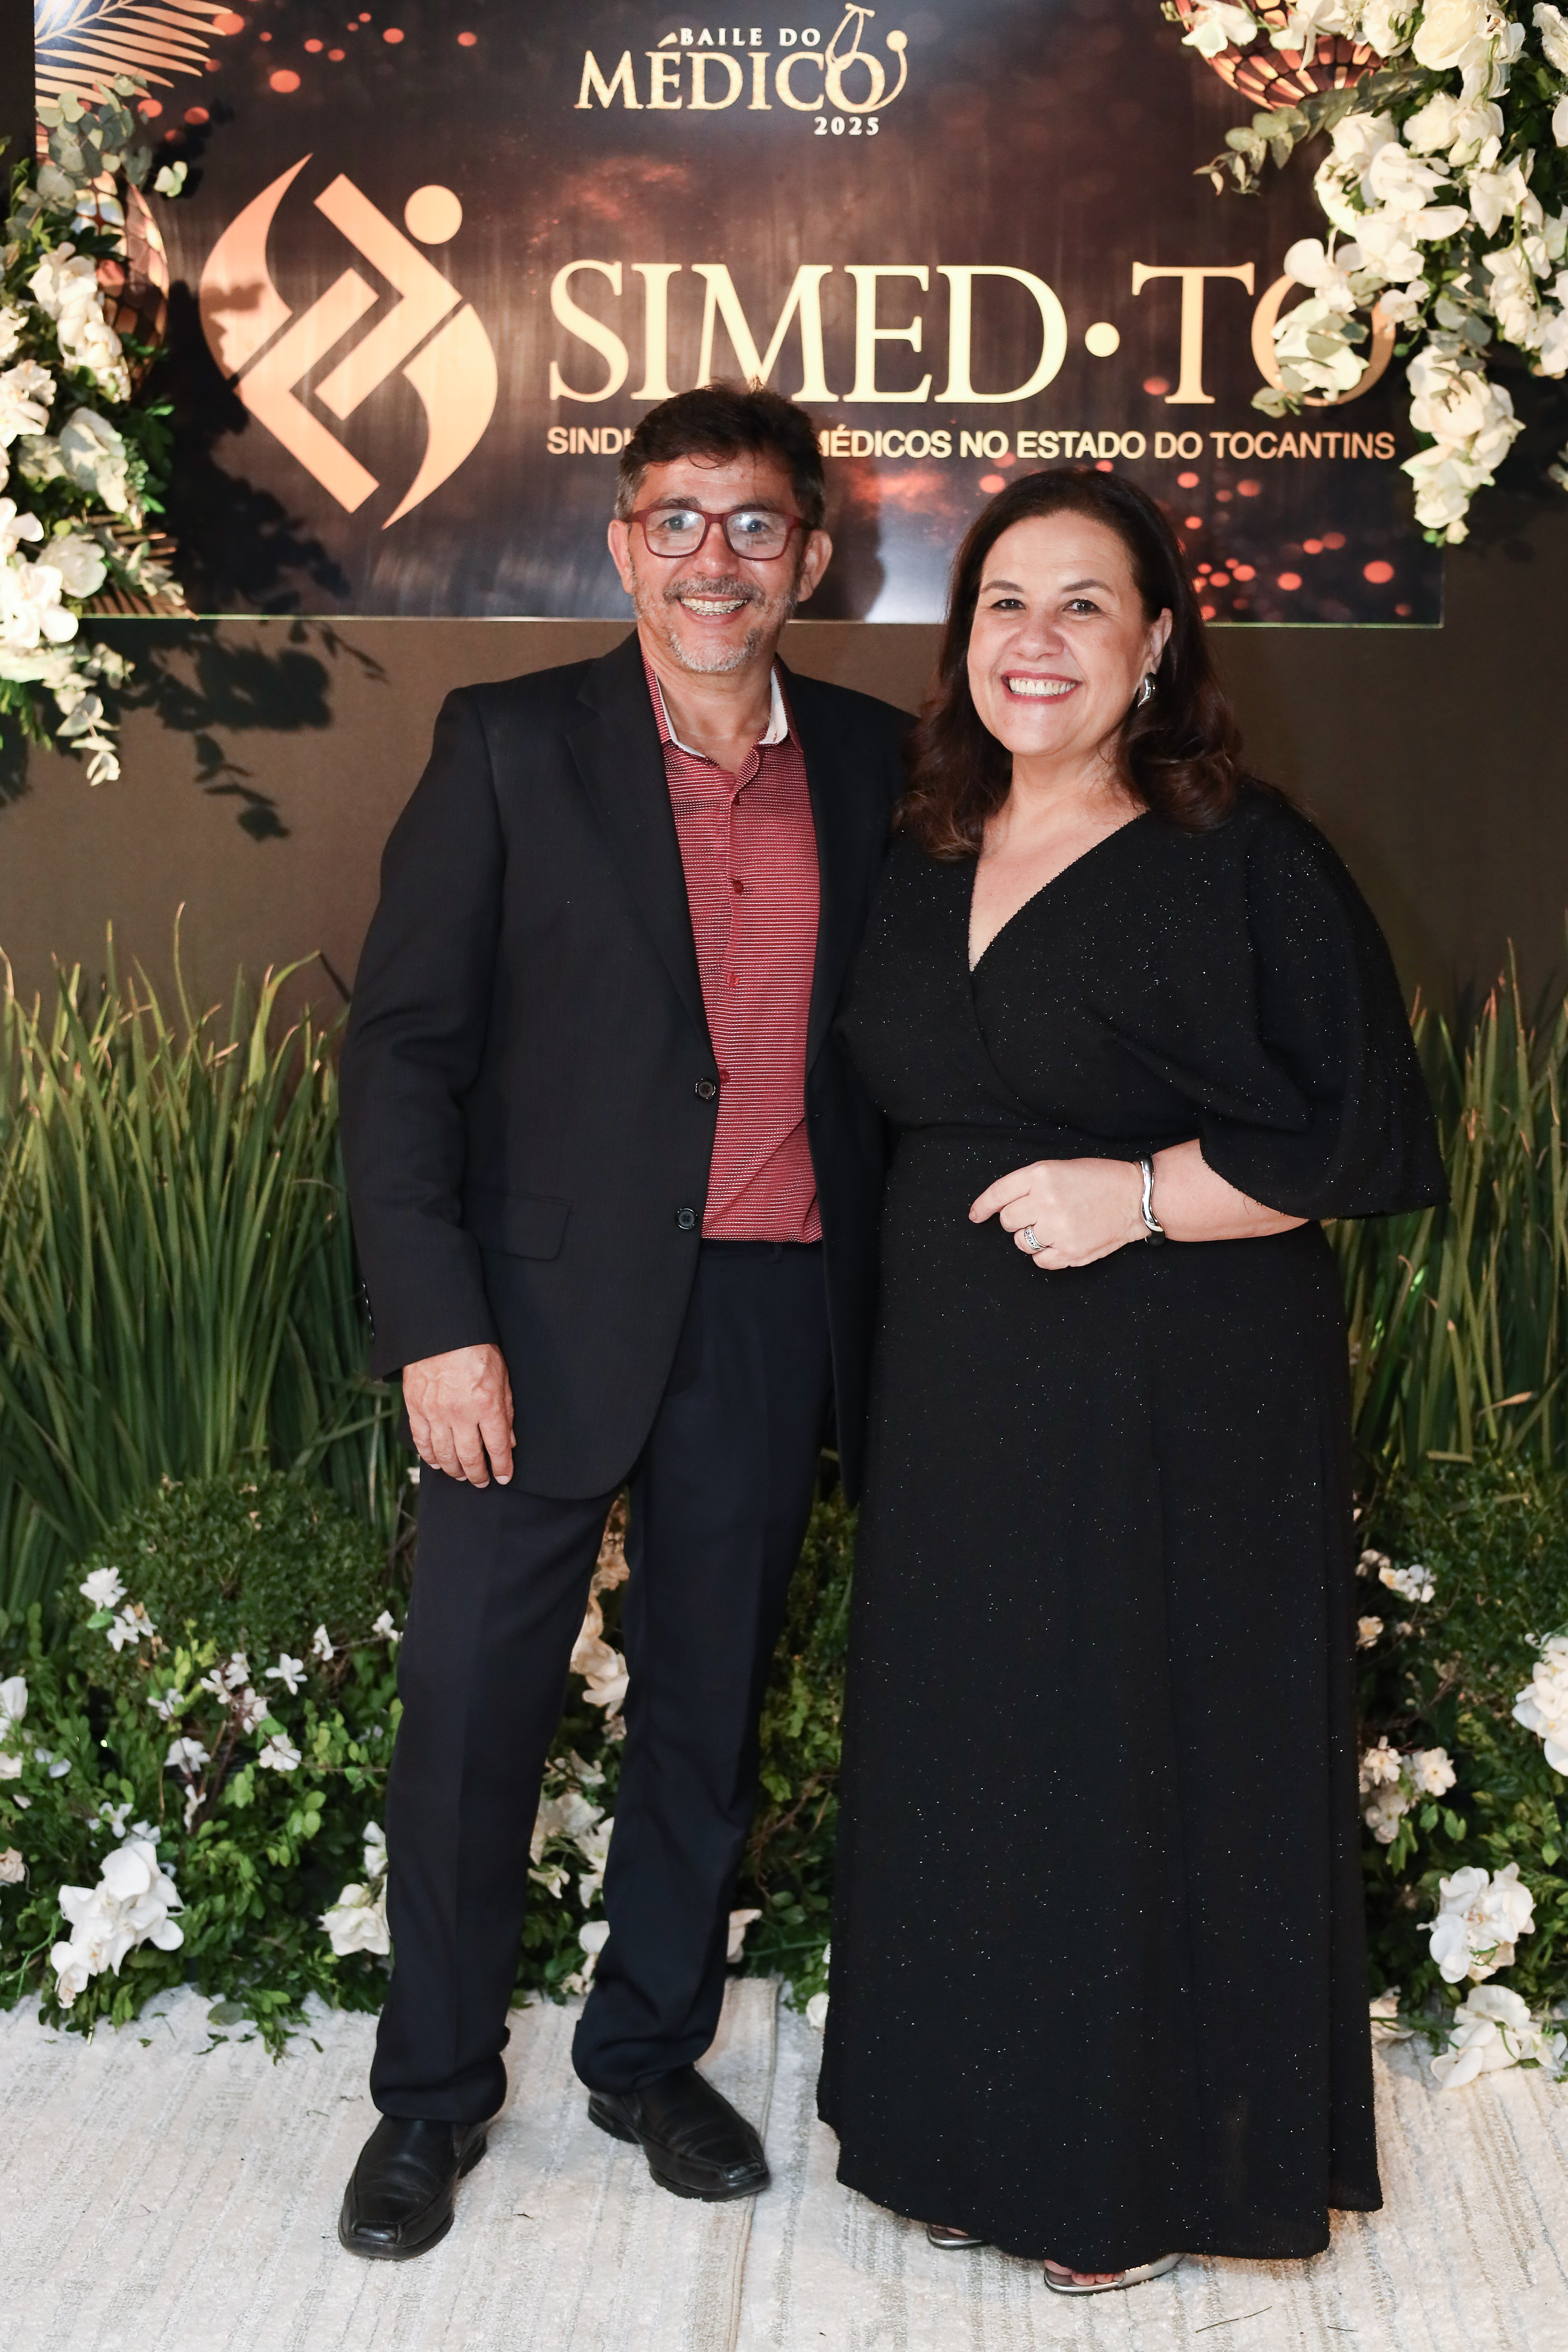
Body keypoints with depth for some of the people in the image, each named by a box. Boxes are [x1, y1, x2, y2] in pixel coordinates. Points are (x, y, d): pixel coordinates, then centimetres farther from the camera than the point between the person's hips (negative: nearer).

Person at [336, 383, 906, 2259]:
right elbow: (402, 1046, -6)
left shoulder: (875, 765, 6)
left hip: (772, 1322, 3)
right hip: (551, 1312, -2)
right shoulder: (509, 745, -2)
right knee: (470, 1704, 4)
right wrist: (436, 1324, -13)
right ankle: (432, 2091, 24)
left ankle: (650, 2053, 34)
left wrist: (893, 1319, 4)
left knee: (708, 1710, 14)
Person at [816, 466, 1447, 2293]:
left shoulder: (1243, 862, -10)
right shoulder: (922, 864, 9)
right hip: (958, 1402, 6)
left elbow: (1357, 1132, -11)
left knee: (1153, 1766, 4)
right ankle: (979, 2132, 33)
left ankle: (1151, 2174, 23)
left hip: (1178, 1407, -6)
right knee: (964, 1760, 14)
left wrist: (1143, 1193, -20)